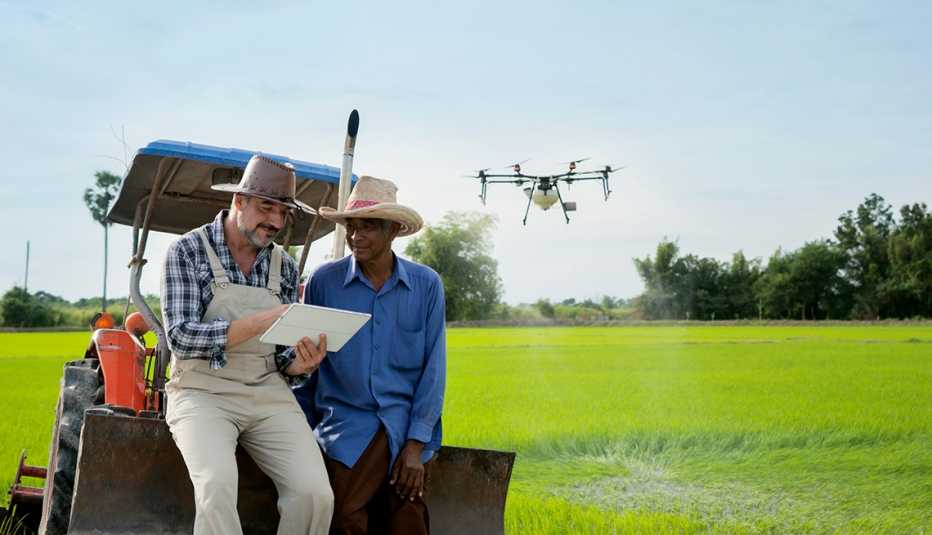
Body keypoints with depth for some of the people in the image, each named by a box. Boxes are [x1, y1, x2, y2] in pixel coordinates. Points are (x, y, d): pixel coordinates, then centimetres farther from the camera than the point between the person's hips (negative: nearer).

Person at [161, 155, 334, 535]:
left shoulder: (285, 267, 11)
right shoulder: (188, 251, -1)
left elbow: (283, 362, 13)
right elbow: (180, 337, -13)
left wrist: (301, 364, -12)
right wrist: (260, 322, -24)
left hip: (269, 396, 4)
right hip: (203, 393, -3)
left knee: (315, 495, -20)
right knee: (219, 485, -33)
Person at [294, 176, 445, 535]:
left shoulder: (426, 285, 2)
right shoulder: (324, 282, 0)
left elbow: (433, 369, 2)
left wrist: (417, 445, -4)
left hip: (408, 424, 1)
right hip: (347, 421, -1)